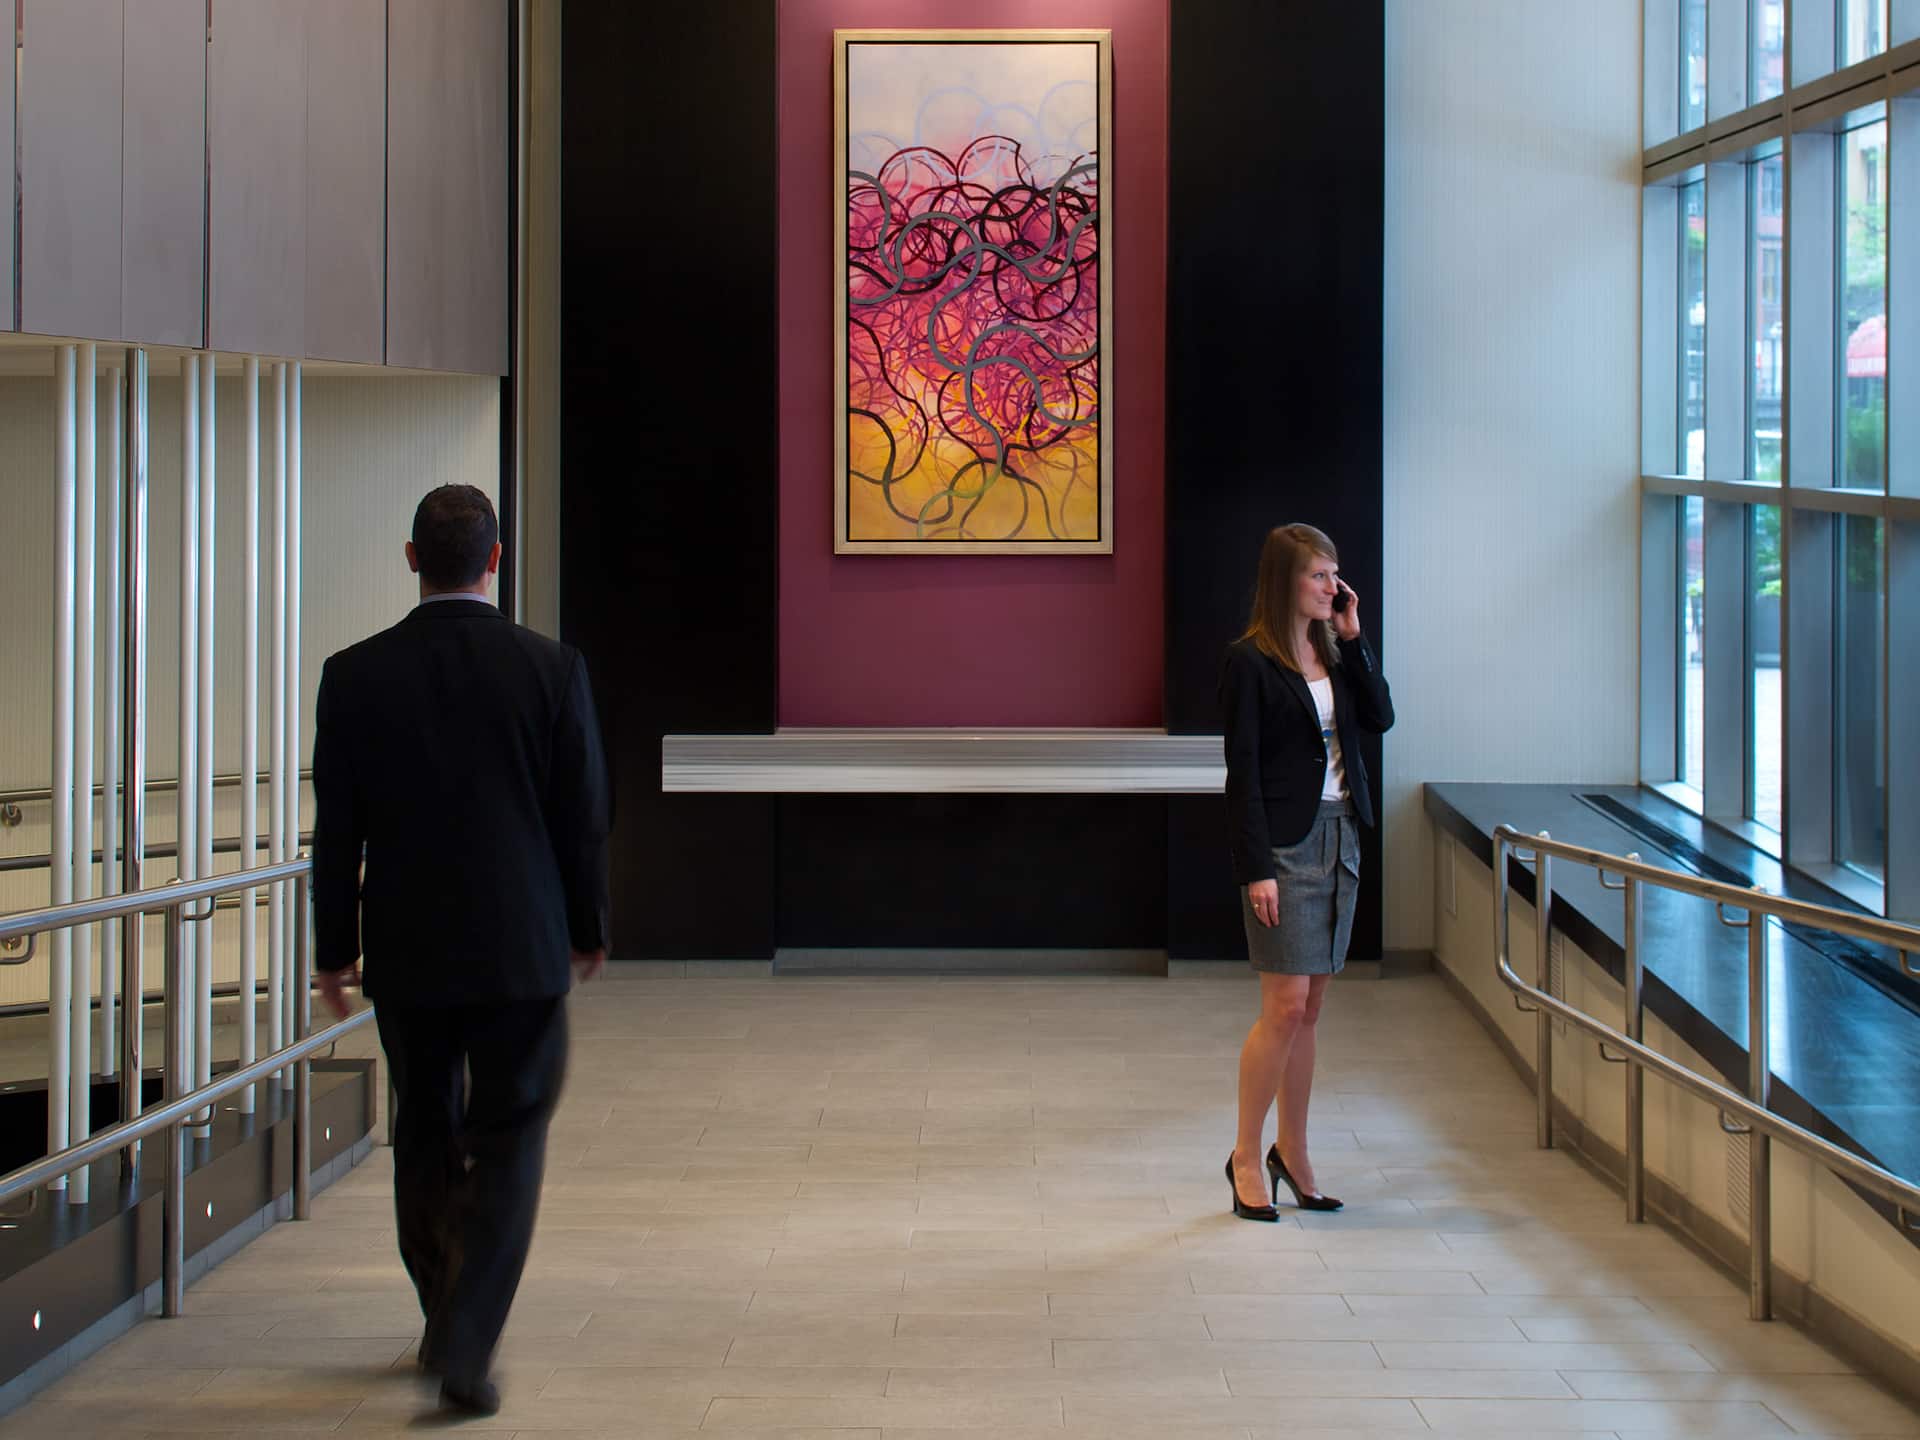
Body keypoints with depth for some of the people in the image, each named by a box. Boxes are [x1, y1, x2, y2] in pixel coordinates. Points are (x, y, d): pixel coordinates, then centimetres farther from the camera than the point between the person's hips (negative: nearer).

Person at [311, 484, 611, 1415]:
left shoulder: (354, 676, -5)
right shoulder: (551, 669, -7)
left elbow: (337, 830, -1)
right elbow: (584, 816, -2)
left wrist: (334, 949, 9)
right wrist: (588, 931, 11)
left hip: (405, 953, 2)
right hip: (521, 951, -2)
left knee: (425, 1137, 17)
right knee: (509, 1144, 4)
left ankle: (447, 1328, 29)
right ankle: (465, 1347, -8)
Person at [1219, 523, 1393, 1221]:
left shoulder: (1334, 651, 11)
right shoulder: (1250, 661, -9)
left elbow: (1380, 718, 3)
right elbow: (1242, 770, -11)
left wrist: (1353, 639, -2)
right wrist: (1255, 868, -16)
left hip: (1338, 836, 7)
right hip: (1284, 845, -7)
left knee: (1307, 1009, 11)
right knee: (1286, 1006, -8)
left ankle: (1293, 1152, 19)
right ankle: (1246, 1156, 3)